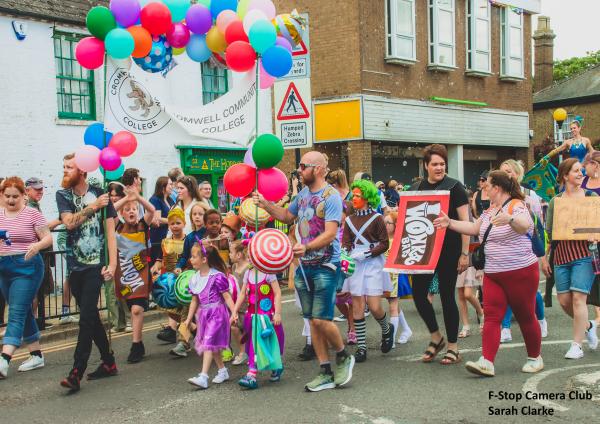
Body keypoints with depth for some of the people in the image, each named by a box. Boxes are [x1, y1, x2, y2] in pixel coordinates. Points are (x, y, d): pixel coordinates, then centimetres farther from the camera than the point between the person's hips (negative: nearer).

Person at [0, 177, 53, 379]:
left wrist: (37, 245, -25)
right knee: (24, 312, 12)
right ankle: (36, 355, 22)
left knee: (17, 312, -11)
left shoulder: (32, 214, -3)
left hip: (27, 266, -6)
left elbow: (48, 238, -4)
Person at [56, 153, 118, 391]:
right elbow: (69, 222, -10)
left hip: (96, 265, -5)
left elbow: (110, 231, -4)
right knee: (90, 316, 11)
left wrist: (112, 264, -11)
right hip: (75, 265, 5)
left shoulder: (100, 195, -2)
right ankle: (108, 363, 24)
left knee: (86, 317, -10)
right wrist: (93, 207, -14)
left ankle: (76, 373, -11)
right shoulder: (62, 196, 7)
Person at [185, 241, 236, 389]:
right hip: (204, 314, 7)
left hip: (217, 313, -7)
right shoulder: (195, 278, 6)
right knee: (212, 344, 14)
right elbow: (195, 300, 14)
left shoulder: (217, 276, -15)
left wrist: (234, 313, -20)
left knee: (208, 343, -12)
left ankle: (203, 377, -14)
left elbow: (226, 296, -13)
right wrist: (189, 318, 15)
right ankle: (223, 371, 30)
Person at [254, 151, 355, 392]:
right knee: (312, 321, 8)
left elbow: (330, 233, -22)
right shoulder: (303, 194, 10)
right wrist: (266, 205, 13)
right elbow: (287, 216, 26)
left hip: (326, 266, -8)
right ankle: (326, 374, 17)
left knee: (321, 320, -11)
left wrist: (306, 247, -36)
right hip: (304, 266, 8)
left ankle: (343, 357, 17)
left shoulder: (331, 196, -14)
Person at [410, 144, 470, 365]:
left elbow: (465, 222, -6)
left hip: (449, 250, -5)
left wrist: (464, 253, -11)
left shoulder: (454, 187, -4)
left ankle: (452, 347, 15)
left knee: (447, 296, 1)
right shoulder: (415, 188, 9)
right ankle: (436, 337, 23)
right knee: (418, 293, 1)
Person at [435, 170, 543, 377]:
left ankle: (535, 358, 23)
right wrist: (450, 223, 16)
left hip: (521, 272, -7)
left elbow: (524, 226, -35)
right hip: (492, 274, 7)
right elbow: (474, 228, 23)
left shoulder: (517, 206, -14)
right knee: (492, 317, -4)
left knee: (525, 317, 6)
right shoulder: (490, 210, 13)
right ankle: (486, 362, -11)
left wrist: (510, 219, -55)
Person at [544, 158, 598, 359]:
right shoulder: (555, 201, 10)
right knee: (564, 300, 4)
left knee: (578, 297, -9)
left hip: (584, 254, -3)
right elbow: (548, 231, 12)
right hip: (561, 255, 3)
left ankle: (577, 345, 1)